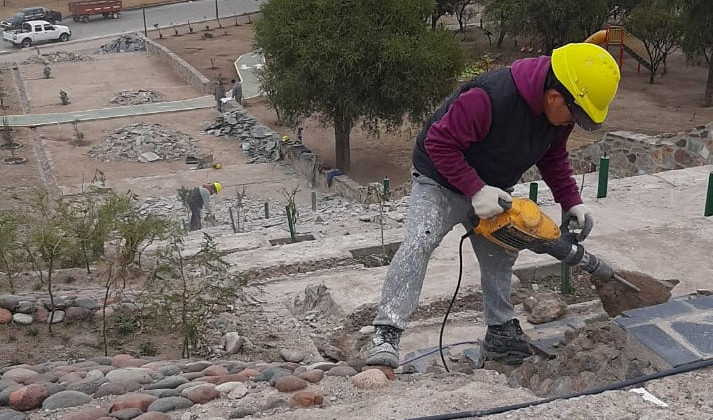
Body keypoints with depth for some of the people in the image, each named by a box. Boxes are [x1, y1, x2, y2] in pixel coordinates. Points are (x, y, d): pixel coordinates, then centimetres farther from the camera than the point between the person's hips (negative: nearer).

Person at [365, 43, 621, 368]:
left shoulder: (560, 113, -11)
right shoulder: (490, 98, -37)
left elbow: (554, 158, 8)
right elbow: (439, 142, -31)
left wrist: (571, 202, -4)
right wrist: (476, 190, -32)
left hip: (490, 190, 8)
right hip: (441, 181, -8)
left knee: (499, 256, 14)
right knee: (419, 242, -26)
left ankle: (500, 333, 29)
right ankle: (386, 333, -29)